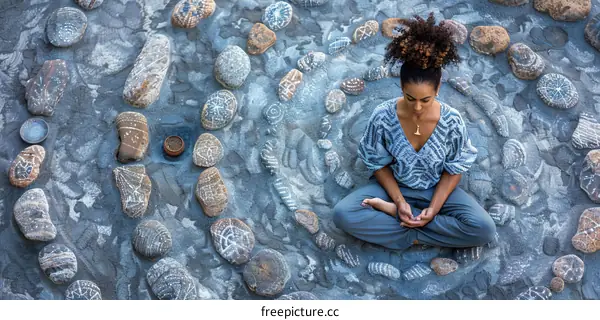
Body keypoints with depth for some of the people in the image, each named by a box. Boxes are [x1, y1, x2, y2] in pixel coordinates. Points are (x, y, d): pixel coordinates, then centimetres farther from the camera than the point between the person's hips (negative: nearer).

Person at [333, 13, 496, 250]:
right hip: (394, 185, 0)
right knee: (343, 214, -24)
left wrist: (434, 207, -17)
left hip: (437, 189, 1)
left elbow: (455, 169, -8)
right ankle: (408, 227, -18)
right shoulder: (382, 116, -22)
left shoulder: (452, 121, -22)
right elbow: (378, 163, -8)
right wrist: (399, 200, -17)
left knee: (484, 229, -24)